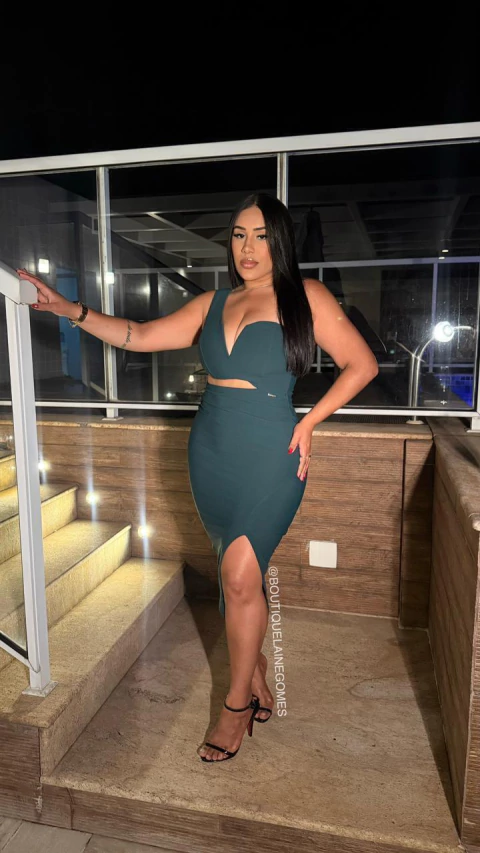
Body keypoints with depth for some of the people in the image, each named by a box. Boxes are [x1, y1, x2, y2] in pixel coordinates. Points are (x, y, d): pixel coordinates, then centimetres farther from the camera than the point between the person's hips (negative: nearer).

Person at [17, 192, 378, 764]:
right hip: (211, 453, 5)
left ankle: (237, 703, 14)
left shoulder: (305, 297, -1)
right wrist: (69, 310, 3)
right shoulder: (213, 303, 11)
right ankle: (259, 688, 31)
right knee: (241, 575, 13)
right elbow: (139, 336, 10)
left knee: (240, 575, -10)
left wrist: (309, 422, -6)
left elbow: (361, 364, 0)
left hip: (270, 456, -4)